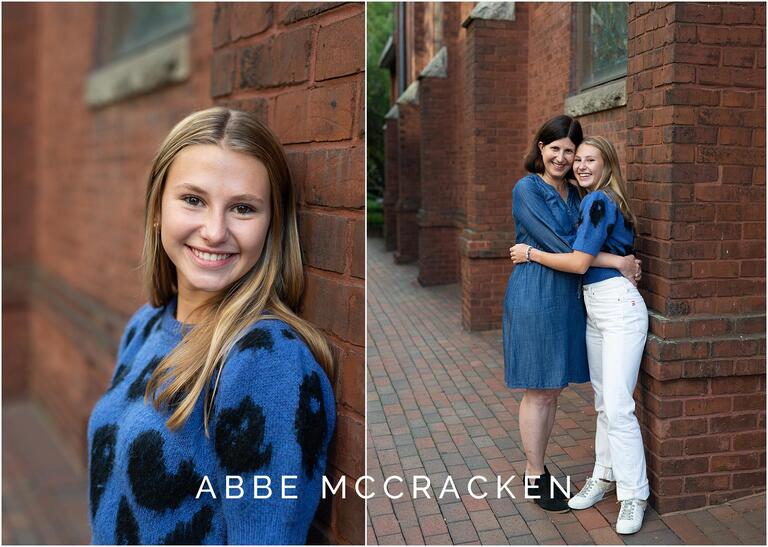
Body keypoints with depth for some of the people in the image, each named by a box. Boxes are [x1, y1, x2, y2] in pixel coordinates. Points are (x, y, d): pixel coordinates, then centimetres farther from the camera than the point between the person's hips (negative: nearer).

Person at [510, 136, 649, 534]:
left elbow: (579, 262, -16)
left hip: (619, 307, -9)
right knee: (603, 401, 14)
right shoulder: (590, 200, 14)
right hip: (594, 308, 9)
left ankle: (634, 496, 0)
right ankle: (604, 476, 25)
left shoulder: (600, 201, -13)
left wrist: (530, 254, -5)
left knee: (618, 406, -9)